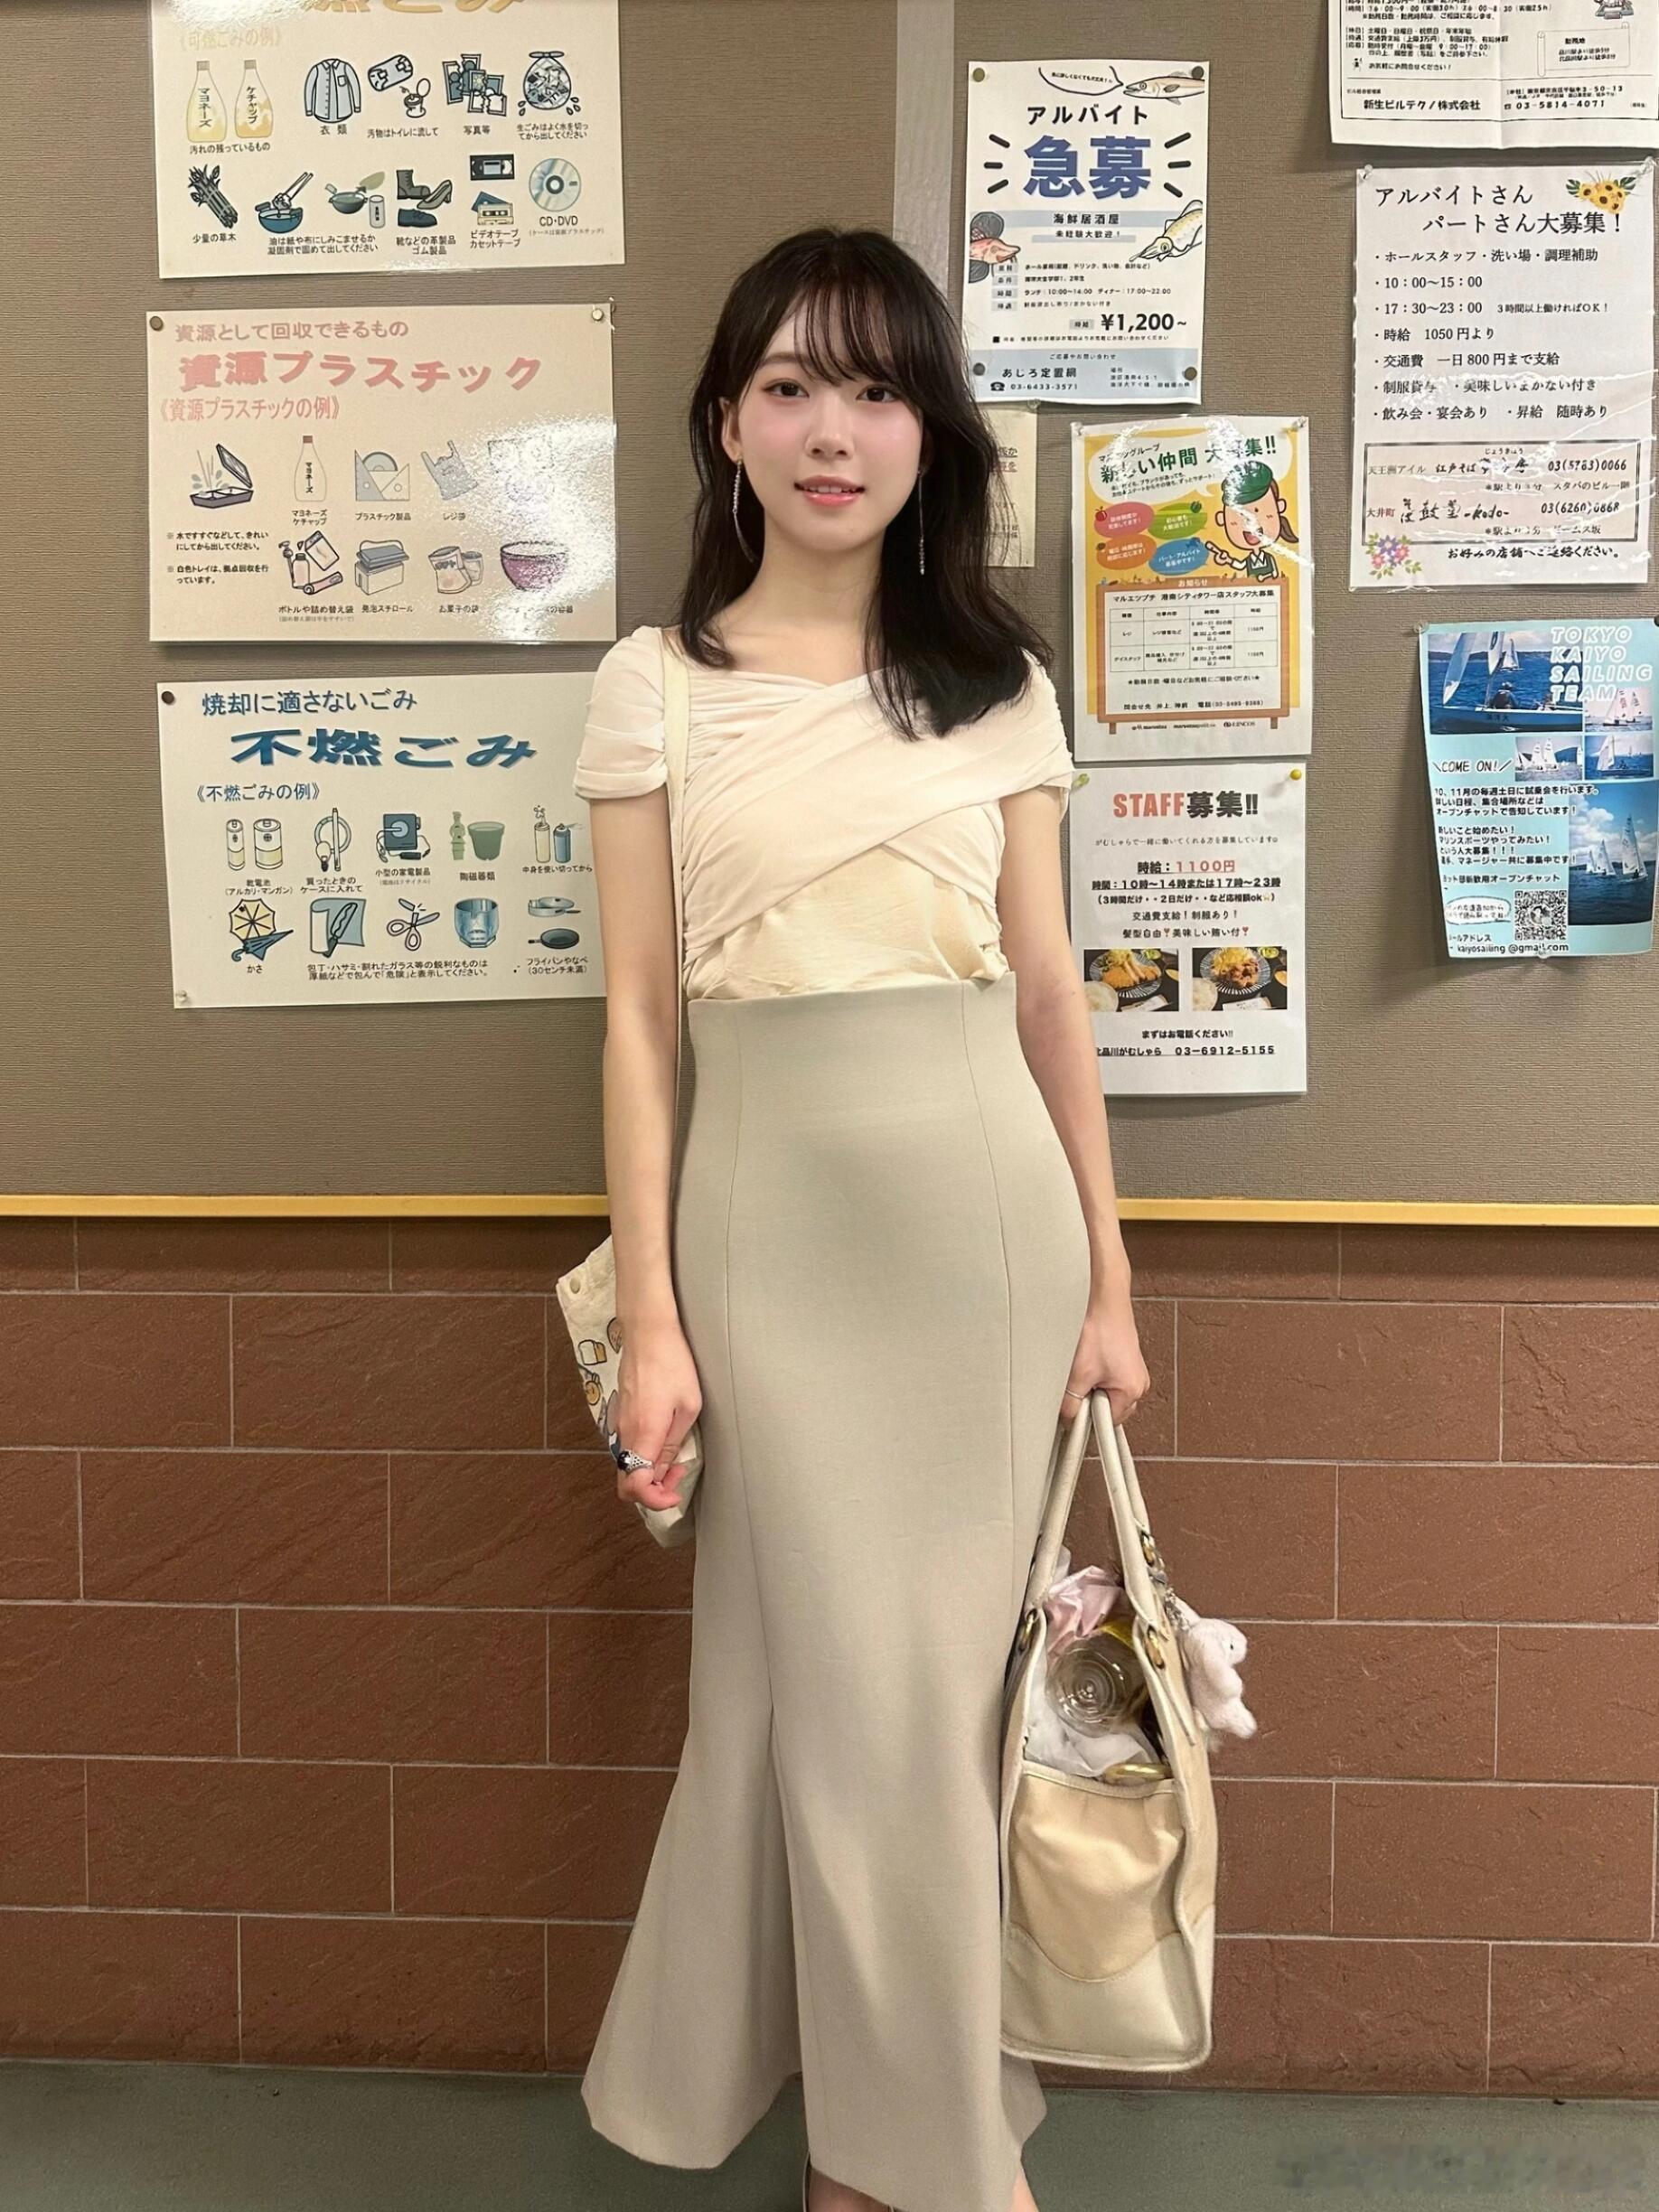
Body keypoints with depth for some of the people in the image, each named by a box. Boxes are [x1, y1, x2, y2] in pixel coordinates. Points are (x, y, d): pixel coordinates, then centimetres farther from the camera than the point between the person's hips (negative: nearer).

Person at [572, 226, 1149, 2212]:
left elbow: (1047, 987, 7)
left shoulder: (1000, 684, 7)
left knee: (936, 1675, 11)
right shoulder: (655, 685, 1)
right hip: (775, 1219, -2)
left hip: (988, 1209, 2)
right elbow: (639, 1012, -1)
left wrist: (1109, 1277, 6)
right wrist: (650, 1316, -5)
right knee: (853, 1693, 5)